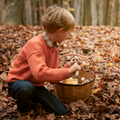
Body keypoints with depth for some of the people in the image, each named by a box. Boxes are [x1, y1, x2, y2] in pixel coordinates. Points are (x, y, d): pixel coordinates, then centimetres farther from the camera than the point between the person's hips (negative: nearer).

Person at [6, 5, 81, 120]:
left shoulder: (54, 48, 0)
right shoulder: (35, 44, -28)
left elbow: (52, 76, 3)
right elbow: (40, 73, -42)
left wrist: (67, 67, -13)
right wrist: (67, 71, -33)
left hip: (37, 86, 7)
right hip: (18, 83, -7)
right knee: (26, 87, -43)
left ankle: (31, 98, 20)